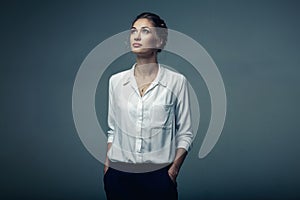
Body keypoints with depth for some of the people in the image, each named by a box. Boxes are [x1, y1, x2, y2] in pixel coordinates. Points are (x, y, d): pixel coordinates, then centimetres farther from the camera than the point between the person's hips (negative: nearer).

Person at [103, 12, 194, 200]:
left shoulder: (177, 81, -4)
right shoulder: (116, 81, 5)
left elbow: (185, 134, -1)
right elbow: (113, 129, 13)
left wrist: (174, 169, -10)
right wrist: (107, 164, 6)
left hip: (158, 175, -2)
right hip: (118, 174, 3)